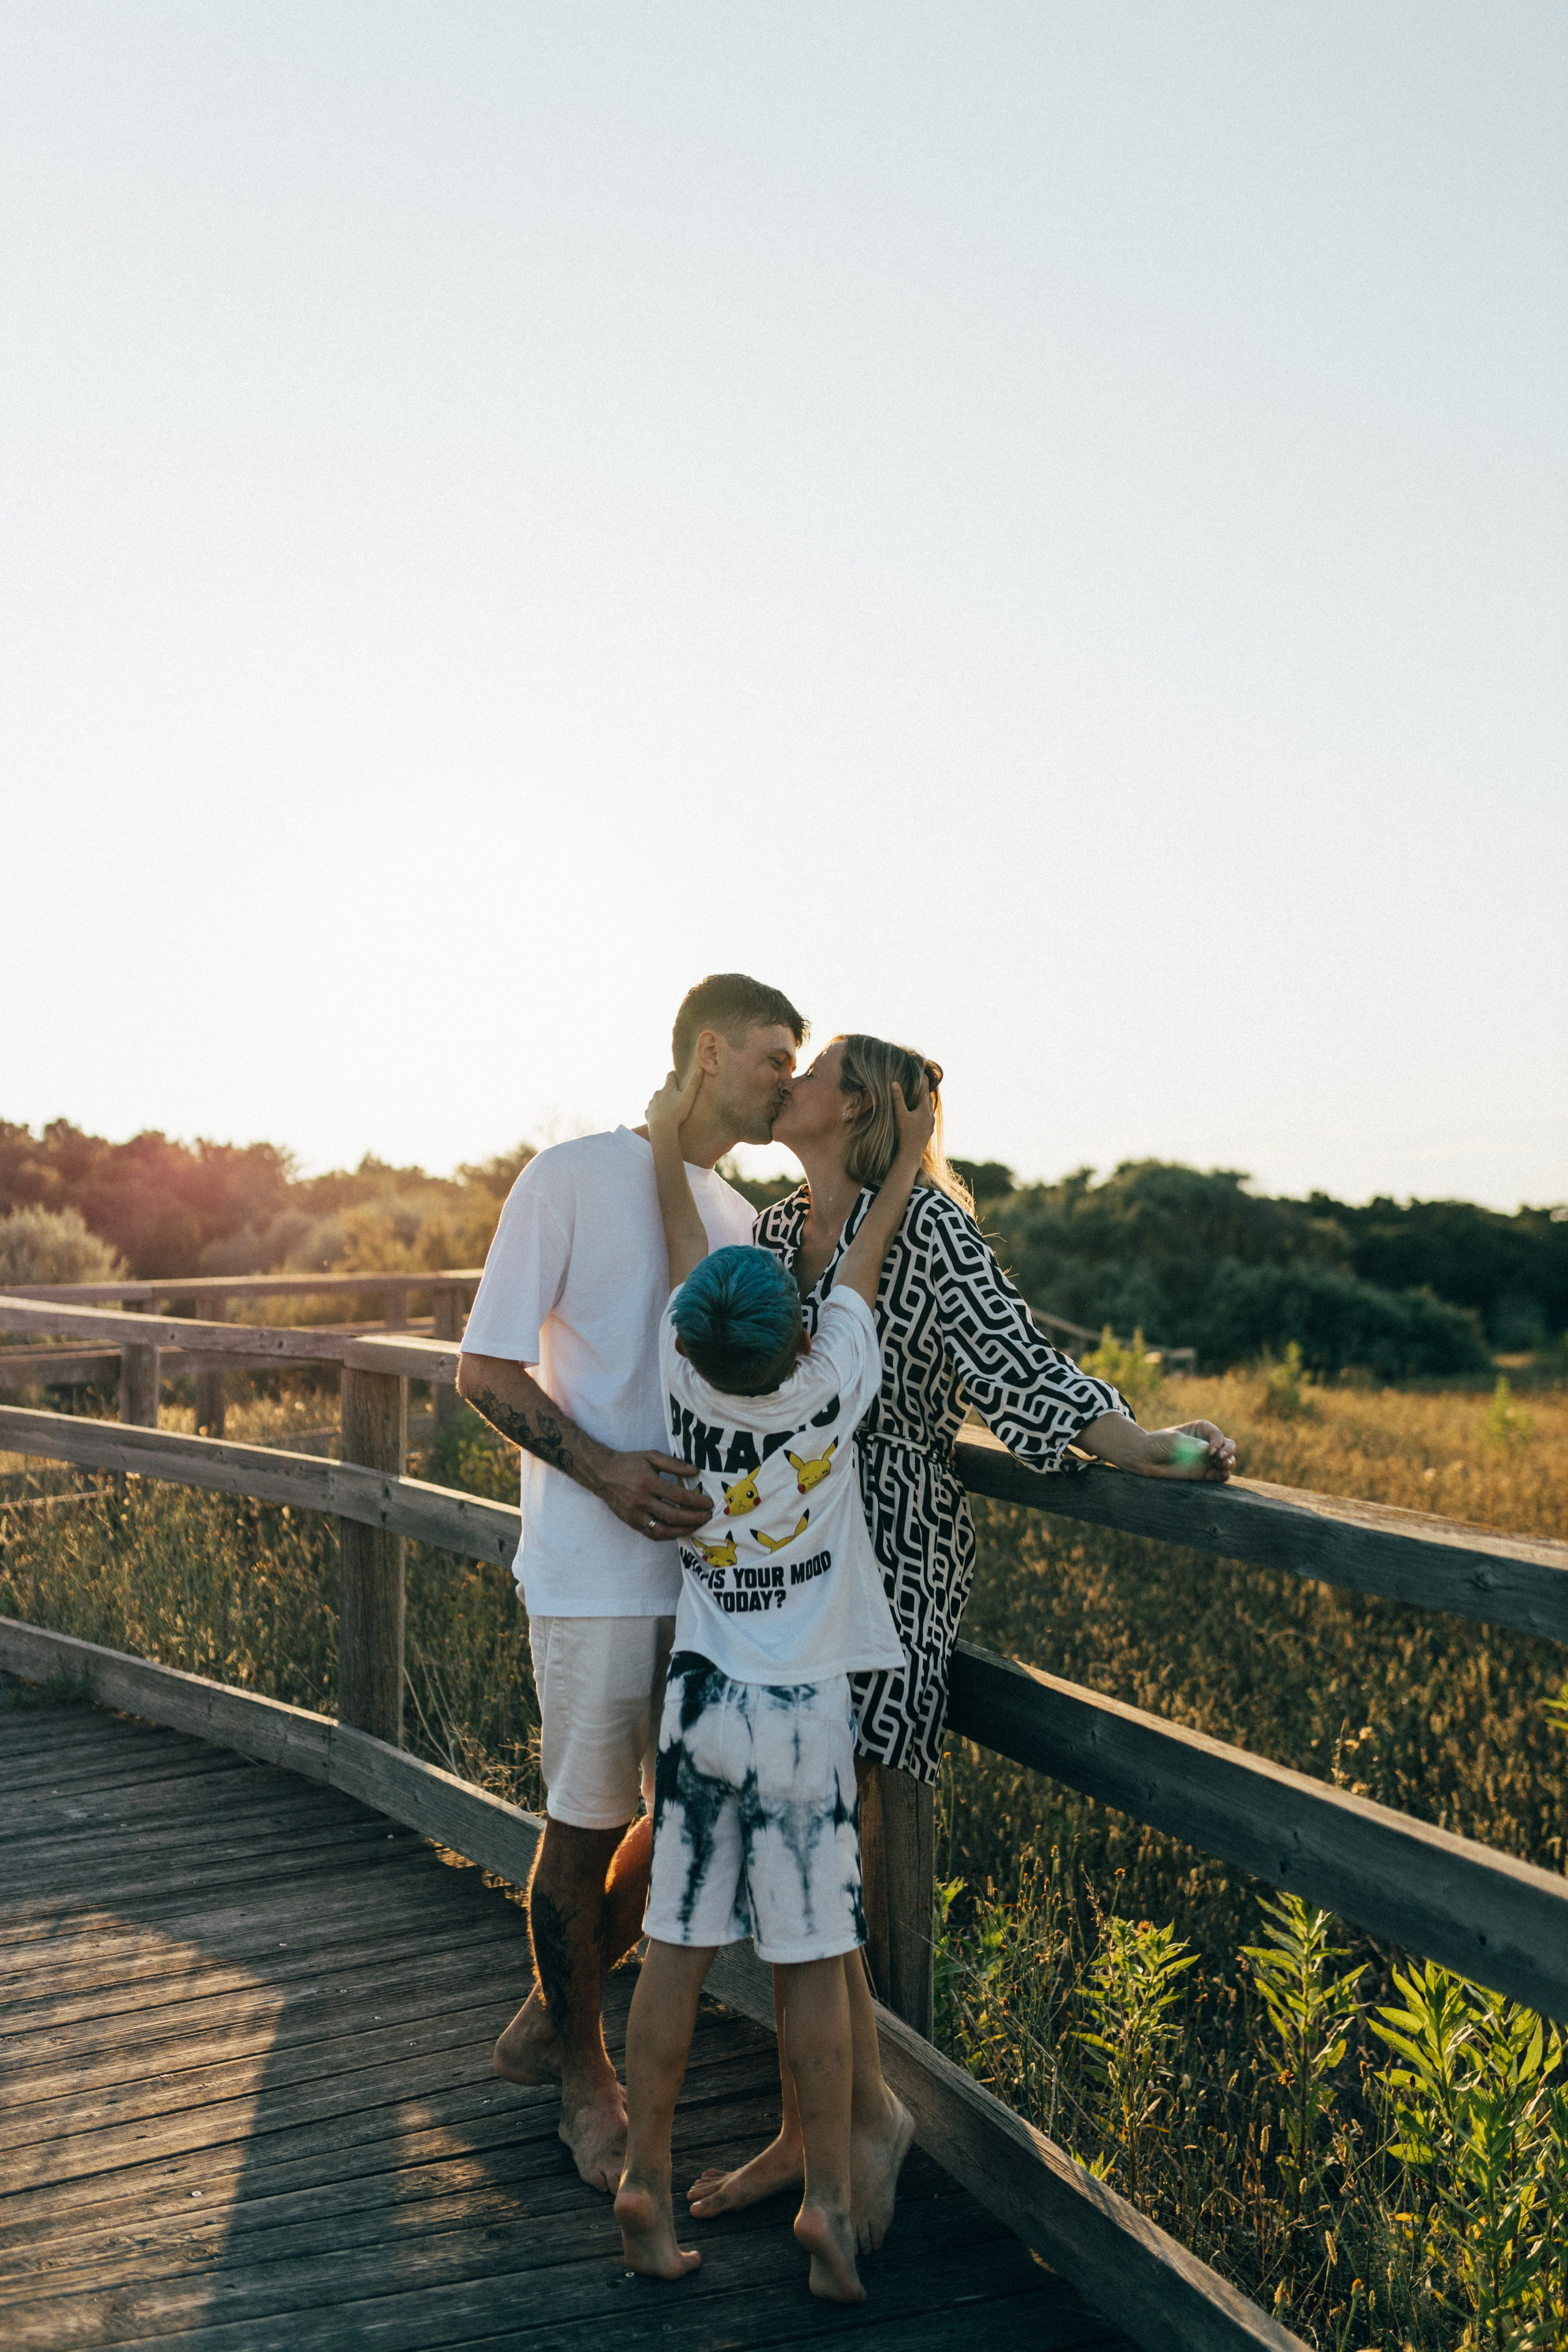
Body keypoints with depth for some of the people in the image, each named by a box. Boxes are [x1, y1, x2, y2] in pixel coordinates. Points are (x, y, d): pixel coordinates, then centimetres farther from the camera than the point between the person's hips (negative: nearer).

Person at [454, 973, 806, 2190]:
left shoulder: (742, 1221, 14)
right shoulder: (575, 1178, -6)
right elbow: (486, 1371, -7)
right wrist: (603, 1470, -20)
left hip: (713, 1564, 7)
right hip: (597, 1572, -7)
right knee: (588, 1825, 3)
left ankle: (549, 2013, 33)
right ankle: (582, 2067, 26)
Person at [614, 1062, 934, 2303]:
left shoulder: (685, 1382, -9)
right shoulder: (834, 1385, -14)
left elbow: (689, 1253, 6)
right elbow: (860, 1267, 3)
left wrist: (668, 1139, 23)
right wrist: (909, 1157, 20)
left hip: (702, 1700, 2)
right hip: (809, 1712, -2)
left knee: (677, 1951, 9)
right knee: (814, 1964, 6)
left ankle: (647, 2183, 16)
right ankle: (828, 2198, 11)